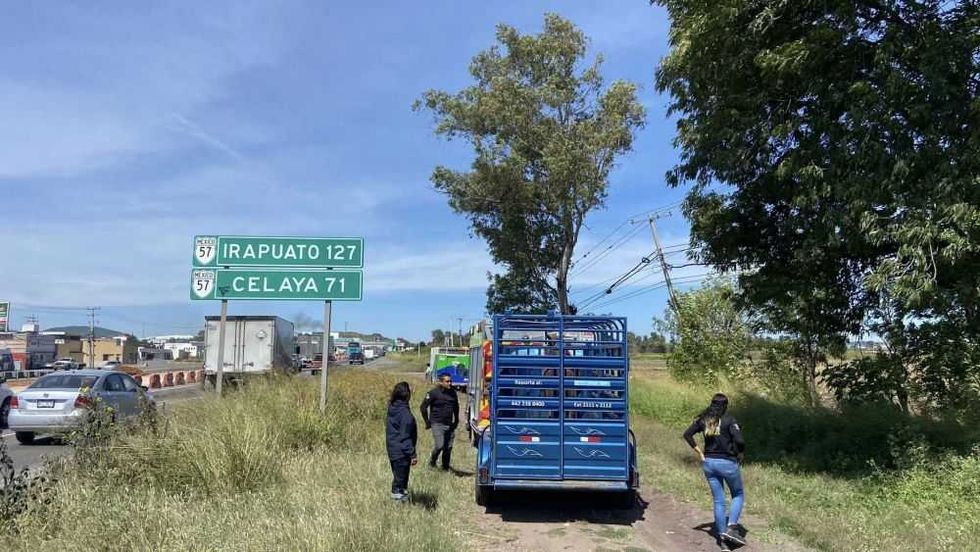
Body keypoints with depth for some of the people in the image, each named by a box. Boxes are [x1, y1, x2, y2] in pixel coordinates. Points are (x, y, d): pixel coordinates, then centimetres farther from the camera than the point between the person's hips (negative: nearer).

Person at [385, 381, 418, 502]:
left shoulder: (392, 408, 5)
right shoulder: (404, 412, -21)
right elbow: (405, 437, -21)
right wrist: (412, 454, -17)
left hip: (392, 450, 9)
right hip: (402, 453, -9)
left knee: (397, 477, 20)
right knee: (400, 480, 1)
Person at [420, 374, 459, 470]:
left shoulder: (453, 393, 8)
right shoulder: (434, 393, -9)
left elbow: (456, 407, 25)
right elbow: (423, 407, -6)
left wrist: (456, 421, 21)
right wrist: (427, 422, -5)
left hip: (449, 425, 5)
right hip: (437, 424, -5)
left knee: (448, 447, 4)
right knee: (439, 446, -11)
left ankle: (446, 467, 19)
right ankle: (432, 462, 15)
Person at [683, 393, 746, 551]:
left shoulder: (703, 420, 3)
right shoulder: (729, 420, -12)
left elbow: (687, 434, 0)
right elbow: (739, 440, -21)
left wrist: (699, 452, 2)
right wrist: (740, 455, -3)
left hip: (709, 462, 4)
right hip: (727, 463, -4)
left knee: (718, 501, 11)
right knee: (738, 495, 18)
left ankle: (722, 538, 13)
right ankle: (731, 526, 1)